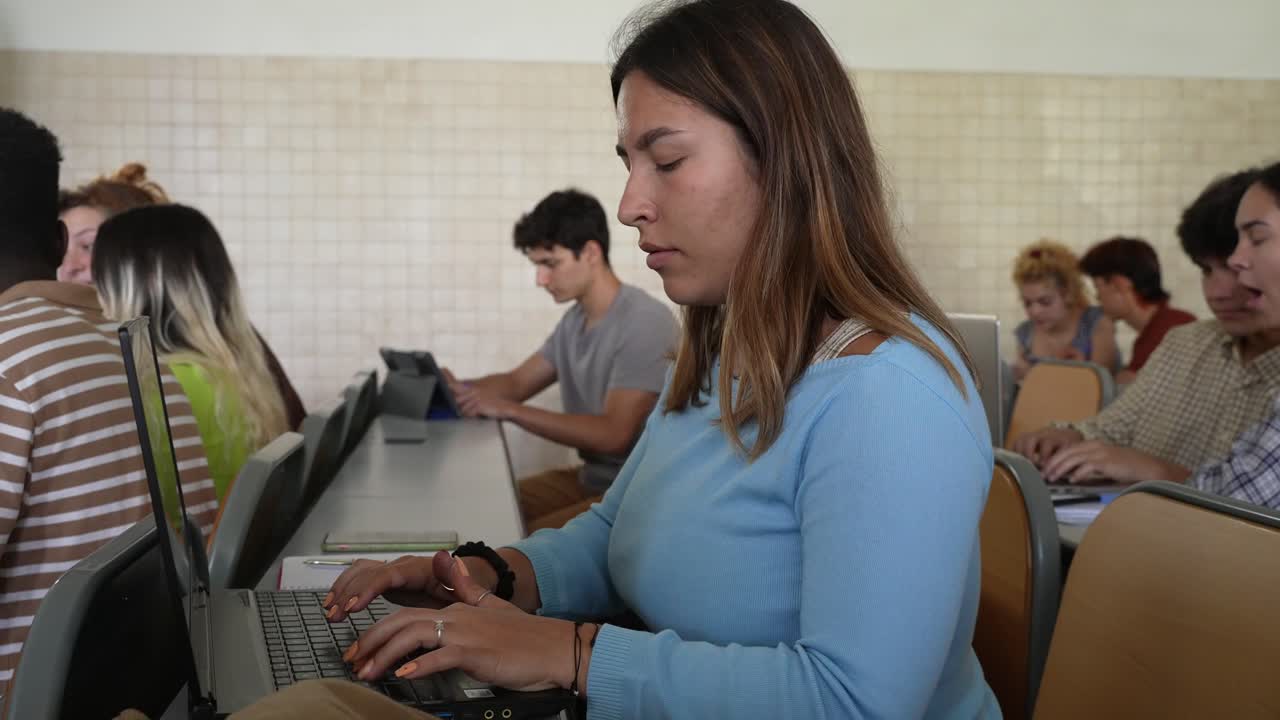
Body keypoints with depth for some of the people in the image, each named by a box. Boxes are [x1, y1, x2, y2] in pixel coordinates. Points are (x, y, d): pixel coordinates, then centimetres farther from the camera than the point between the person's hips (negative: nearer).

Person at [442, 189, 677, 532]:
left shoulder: (645, 323, -20)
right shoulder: (575, 320, 9)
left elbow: (613, 434, -26)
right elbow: (517, 382, 16)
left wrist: (508, 410, -25)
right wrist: (460, 388, -6)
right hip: (587, 478, 9)